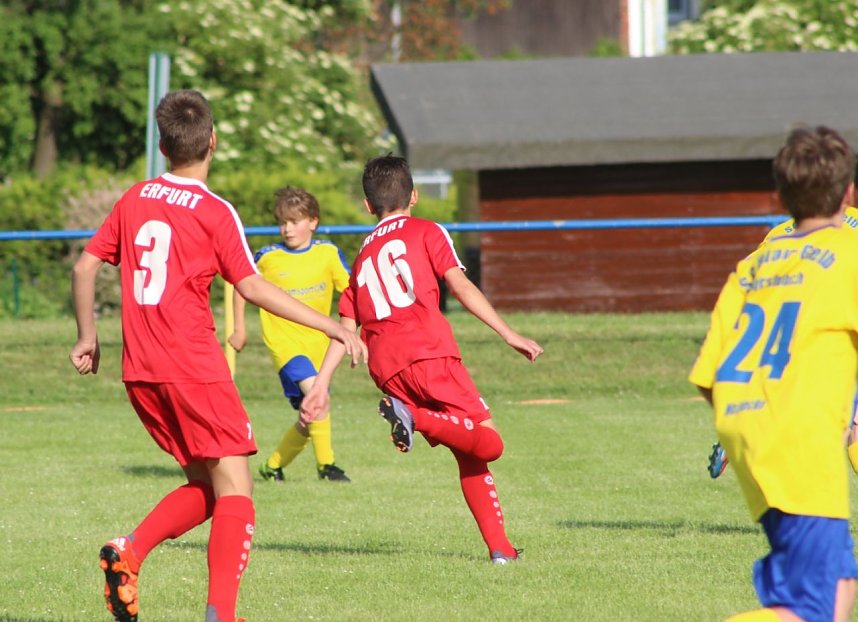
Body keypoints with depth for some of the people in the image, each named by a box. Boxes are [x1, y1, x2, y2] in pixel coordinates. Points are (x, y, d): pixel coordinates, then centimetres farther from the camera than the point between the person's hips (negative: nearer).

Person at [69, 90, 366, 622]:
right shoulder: (215, 213, -8)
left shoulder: (134, 200, 9)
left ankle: (129, 551, -5)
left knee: (206, 486, 17)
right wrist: (334, 328, -6)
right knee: (234, 488, -4)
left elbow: (85, 266, 12)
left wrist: (88, 337, 24)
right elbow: (253, 288, -10)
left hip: (140, 373, 7)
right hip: (194, 368, -6)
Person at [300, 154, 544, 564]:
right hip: (430, 357, -6)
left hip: (387, 372, 6)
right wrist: (509, 334, -3)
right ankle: (415, 417, -30)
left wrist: (321, 385, 18)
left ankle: (499, 546, 1)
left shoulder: (363, 257, 26)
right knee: (488, 442, -10)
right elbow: (461, 287, -1)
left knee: (469, 455, 12)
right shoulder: (426, 233, 11)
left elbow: (346, 326, 19)